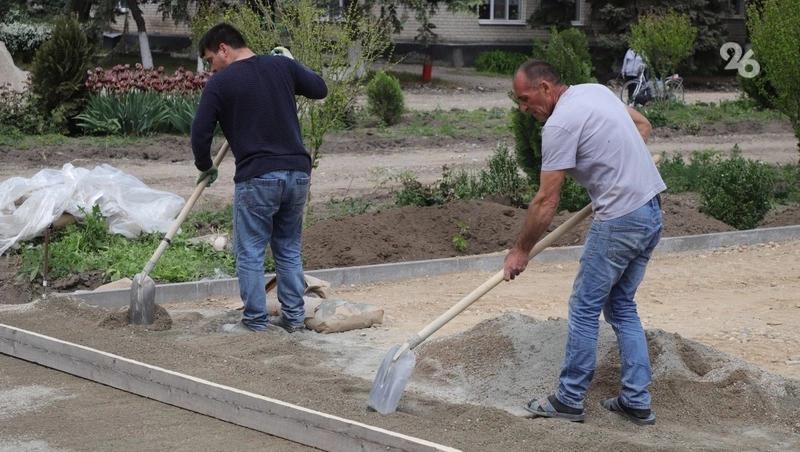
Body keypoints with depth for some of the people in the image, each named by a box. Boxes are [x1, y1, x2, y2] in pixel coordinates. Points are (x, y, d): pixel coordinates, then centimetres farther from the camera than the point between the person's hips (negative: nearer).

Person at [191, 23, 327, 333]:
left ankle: (255, 323, 8)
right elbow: (320, 89, 19)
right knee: (289, 249, 17)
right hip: (298, 173, 5)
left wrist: (206, 167, 15)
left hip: (256, 179, -5)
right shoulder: (282, 66, 7)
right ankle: (294, 317, 19)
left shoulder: (219, 84, -3)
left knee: (250, 253, 5)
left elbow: (200, 134, -2)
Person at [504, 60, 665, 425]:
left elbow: (546, 201, -14)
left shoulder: (559, 124, -15)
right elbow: (643, 126, 26)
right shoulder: (595, 90, 12)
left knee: (585, 308, 1)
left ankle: (569, 400, 9)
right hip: (651, 211, 9)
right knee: (622, 305, 16)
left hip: (620, 220, -9)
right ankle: (637, 401, 17)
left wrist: (521, 251, -5)